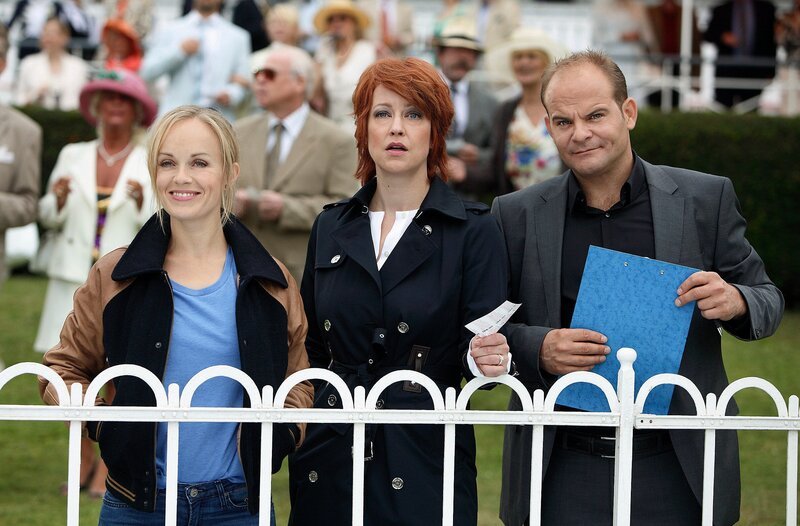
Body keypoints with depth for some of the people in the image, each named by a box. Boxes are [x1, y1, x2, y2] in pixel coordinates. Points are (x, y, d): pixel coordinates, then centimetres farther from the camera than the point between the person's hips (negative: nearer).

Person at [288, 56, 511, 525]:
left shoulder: (473, 230, -2)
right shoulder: (331, 228, 10)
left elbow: (480, 340, -8)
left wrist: (485, 358, -28)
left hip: (425, 463, -3)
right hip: (331, 461, 3)